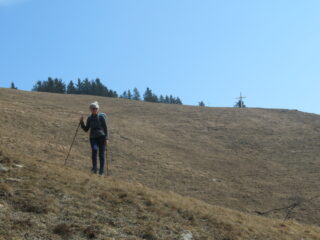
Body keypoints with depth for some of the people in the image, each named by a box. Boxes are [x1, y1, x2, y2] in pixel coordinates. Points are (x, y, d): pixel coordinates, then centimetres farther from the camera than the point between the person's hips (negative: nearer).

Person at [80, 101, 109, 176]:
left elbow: (106, 128, 0)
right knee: (94, 149, -25)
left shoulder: (101, 117, 0)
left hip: (101, 137, -2)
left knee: (101, 154, -3)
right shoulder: (89, 118, 10)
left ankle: (101, 171, 6)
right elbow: (86, 129, 15)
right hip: (93, 137, 2)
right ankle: (94, 167, -17)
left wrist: (106, 138, -8)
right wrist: (81, 122, 1)